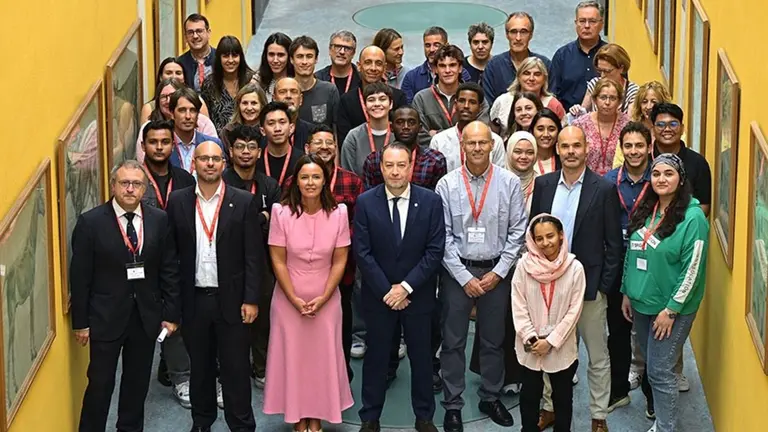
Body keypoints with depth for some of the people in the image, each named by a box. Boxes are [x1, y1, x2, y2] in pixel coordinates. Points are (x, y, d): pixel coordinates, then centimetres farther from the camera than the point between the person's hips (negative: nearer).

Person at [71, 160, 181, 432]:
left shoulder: (160, 220, 0)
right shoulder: (90, 222, -9)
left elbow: (170, 271, 4)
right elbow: (80, 276, -6)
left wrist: (171, 314, 2)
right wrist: (80, 322, -6)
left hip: (147, 316, 3)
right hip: (106, 317, -3)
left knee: (138, 384, 15)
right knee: (100, 384, 5)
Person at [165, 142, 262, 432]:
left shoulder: (244, 202, -3)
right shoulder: (178, 202, 2)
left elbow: (254, 255, -4)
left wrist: (251, 299, -9)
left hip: (231, 299, -2)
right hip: (193, 299, 2)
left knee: (235, 368, 4)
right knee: (199, 366, 15)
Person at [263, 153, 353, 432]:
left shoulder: (338, 212, -8)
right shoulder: (281, 212, -11)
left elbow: (340, 261, -3)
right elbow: (278, 261, -7)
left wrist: (322, 298, -10)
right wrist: (295, 299, -10)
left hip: (326, 299, 1)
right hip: (289, 299, -1)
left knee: (323, 356, 7)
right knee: (292, 356, 7)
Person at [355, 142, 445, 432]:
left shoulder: (431, 201, -7)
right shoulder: (366, 202, -7)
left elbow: (435, 251, -8)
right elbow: (362, 253, -8)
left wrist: (406, 286, -14)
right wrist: (386, 290, -12)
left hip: (418, 294, 0)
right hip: (378, 295, 0)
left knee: (421, 356, 11)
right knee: (376, 356, 10)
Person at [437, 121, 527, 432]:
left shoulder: (509, 183, -4)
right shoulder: (447, 185, -6)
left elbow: (517, 232, -1)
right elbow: (443, 236, -5)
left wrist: (498, 273, -6)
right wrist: (464, 277, -8)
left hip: (496, 271, 1)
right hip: (456, 270, -1)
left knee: (494, 340, 12)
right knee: (453, 342, 5)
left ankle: (491, 398, 29)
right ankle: (452, 406, 16)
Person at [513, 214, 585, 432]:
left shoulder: (575, 268, -12)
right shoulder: (524, 266, -9)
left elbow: (574, 311, -10)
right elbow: (518, 307, -6)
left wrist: (551, 341, -13)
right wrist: (531, 339, -13)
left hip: (562, 348, -1)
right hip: (530, 348, 1)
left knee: (562, 397, 14)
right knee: (529, 395, 16)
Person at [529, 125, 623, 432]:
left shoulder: (604, 189, -9)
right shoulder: (543, 184, 1)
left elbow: (614, 244, -6)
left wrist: (604, 286, -8)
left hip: (589, 286, -3)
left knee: (597, 357, 9)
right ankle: (550, 407, 32)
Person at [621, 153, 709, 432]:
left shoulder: (693, 217, -16)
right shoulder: (644, 211, 4)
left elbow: (692, 270, -18)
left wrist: (671, 309, -17)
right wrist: (627, 293, 12)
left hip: (672, 308, -7)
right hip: (641, 303, 7)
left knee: (660, 371, -5)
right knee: (651, 365, 16)